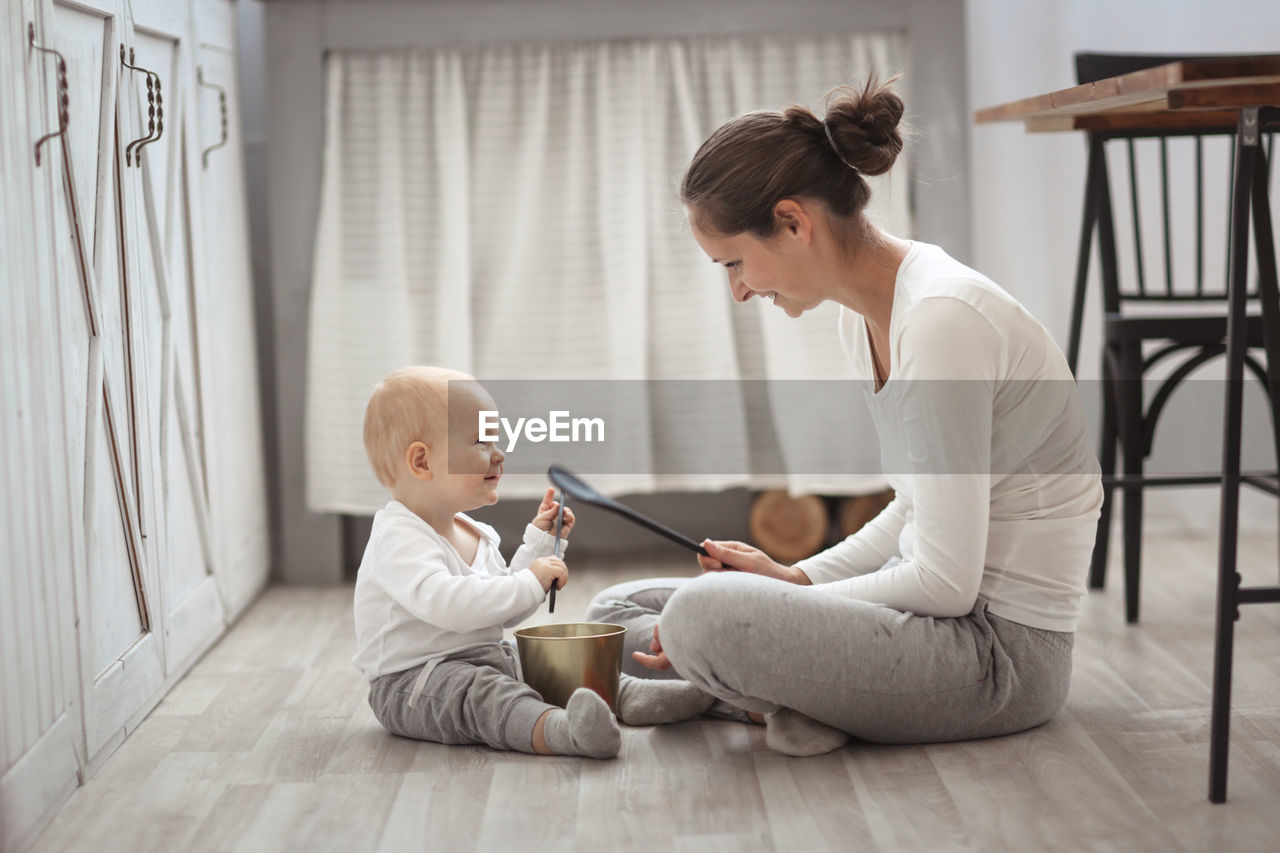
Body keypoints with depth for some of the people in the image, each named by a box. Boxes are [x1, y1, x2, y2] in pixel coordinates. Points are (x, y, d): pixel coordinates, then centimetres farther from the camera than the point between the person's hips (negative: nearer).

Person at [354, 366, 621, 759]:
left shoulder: (474, 535, 14)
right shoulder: (399, 538, -18)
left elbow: (506, 613, 21)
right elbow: (441, 602, -35)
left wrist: (540, 543, 15)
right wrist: (529, 584, -30)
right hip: (415, 683, -11)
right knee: (481, 694, -36)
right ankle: (561, 731, -61)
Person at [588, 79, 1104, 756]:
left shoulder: (943, 319, -23)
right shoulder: (863, 314, 6)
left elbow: (946, 583, -23)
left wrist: (787, 602, -15)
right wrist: (796, 578, 4)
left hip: (1004, 647, -9)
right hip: (933, 605, 9)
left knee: (703, 613, -31)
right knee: (619, 611, 7)